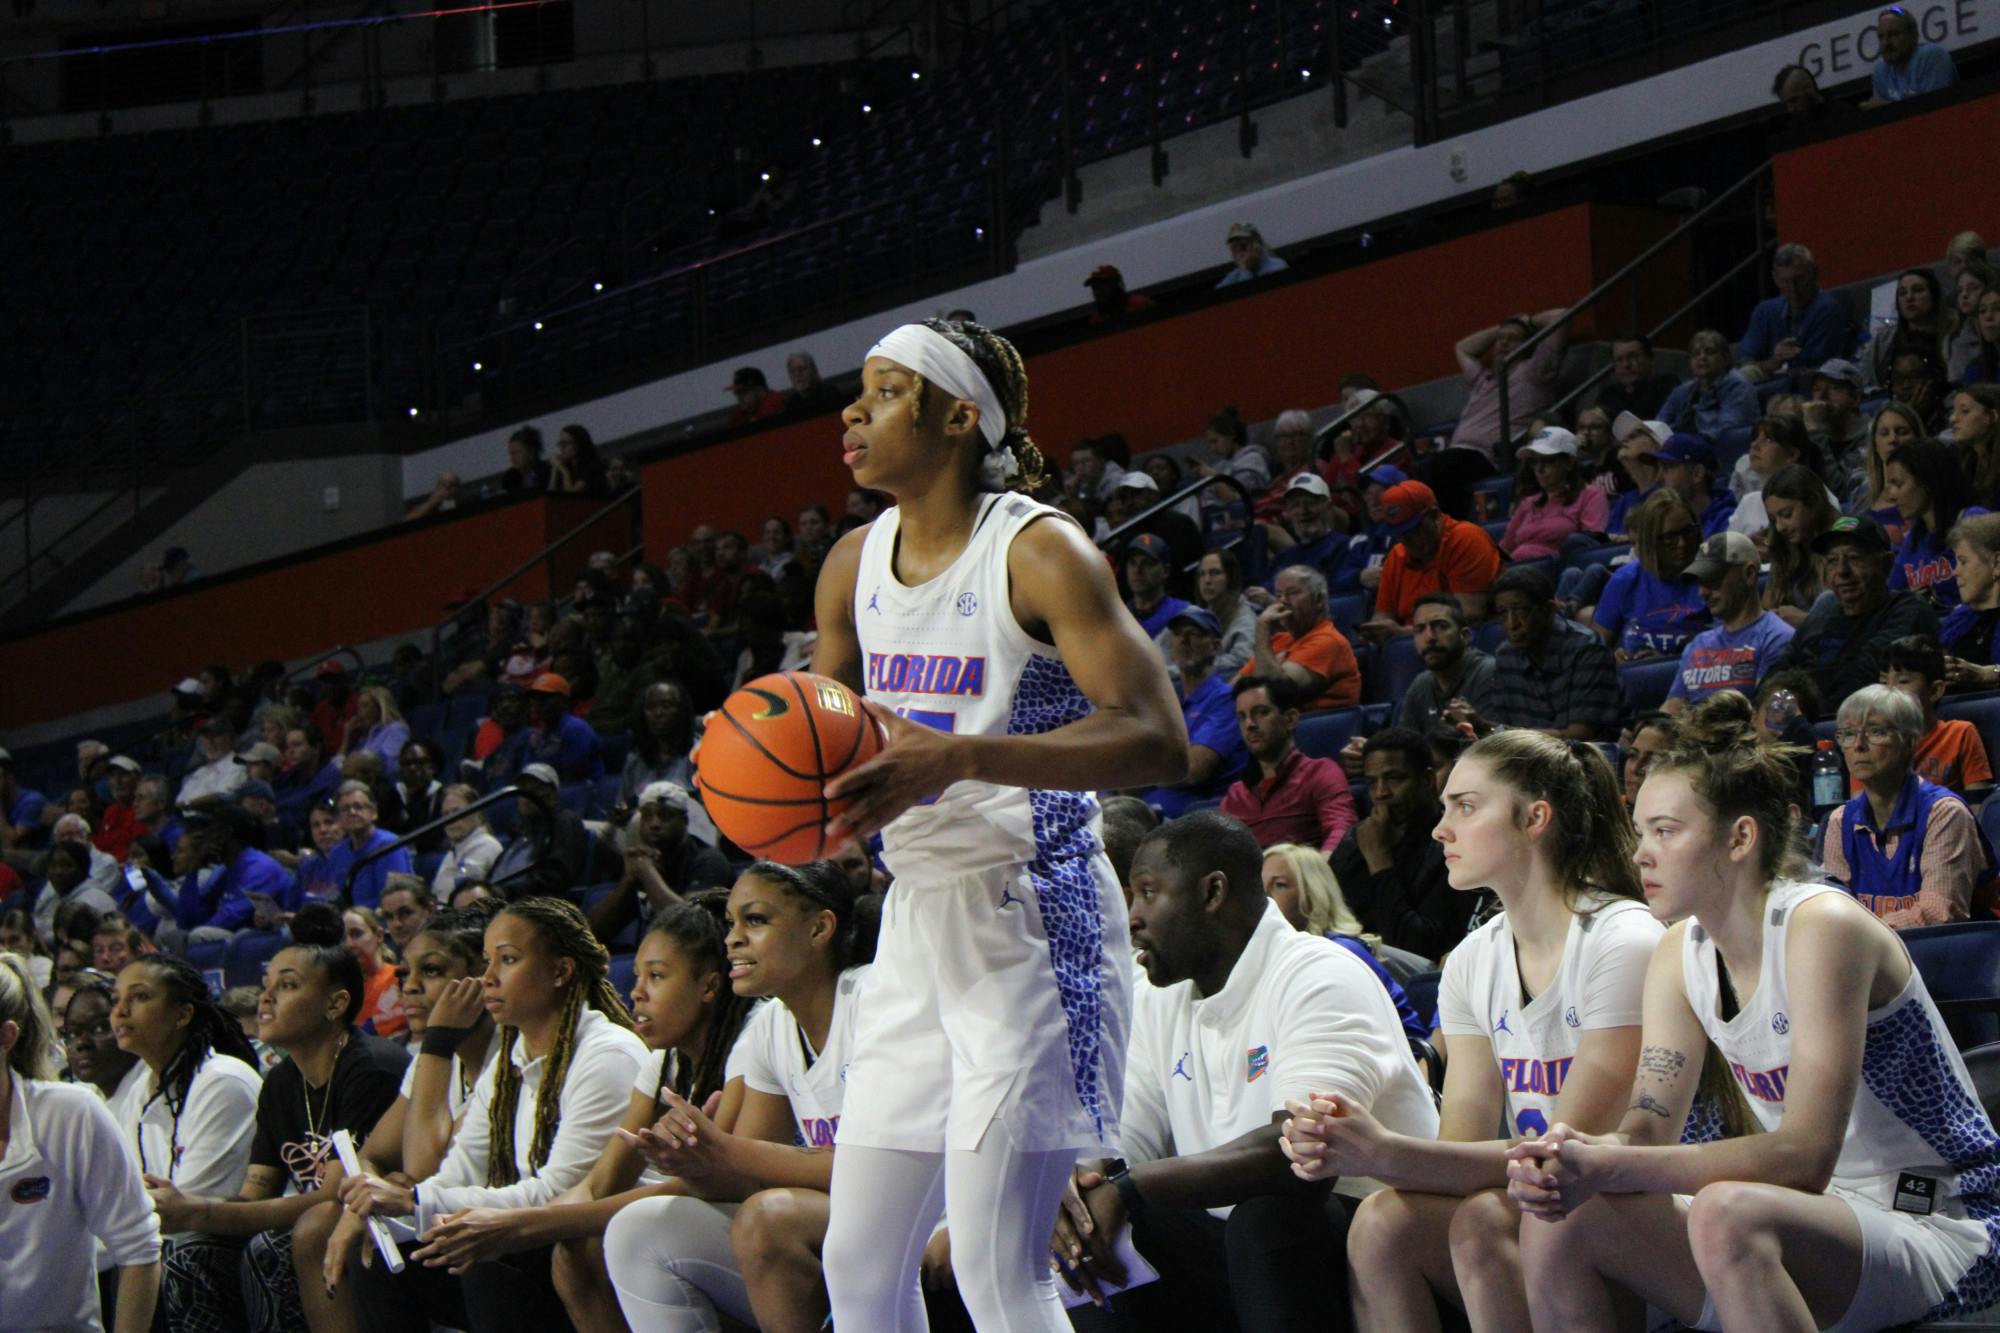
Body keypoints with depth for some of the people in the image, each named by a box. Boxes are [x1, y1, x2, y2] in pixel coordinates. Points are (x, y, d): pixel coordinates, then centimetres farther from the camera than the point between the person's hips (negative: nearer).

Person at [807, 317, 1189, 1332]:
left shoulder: (1039, 552, -11)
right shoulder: (854, 567, 11)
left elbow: (1157, 741, -19)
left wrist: (957, 759, -28)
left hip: (1029, 916, -8)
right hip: (918, 917, 8)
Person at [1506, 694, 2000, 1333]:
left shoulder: (1823, 928, -18)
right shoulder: (1681, 954, 7)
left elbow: (1804, 1158, -26)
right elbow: (1650, 1126, 2)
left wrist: (1609, 1167, -33)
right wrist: (1579, 1152, -23)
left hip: (1937, 1228, -8)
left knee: (1727, 1213, -37)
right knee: (1558, 1220, -10)